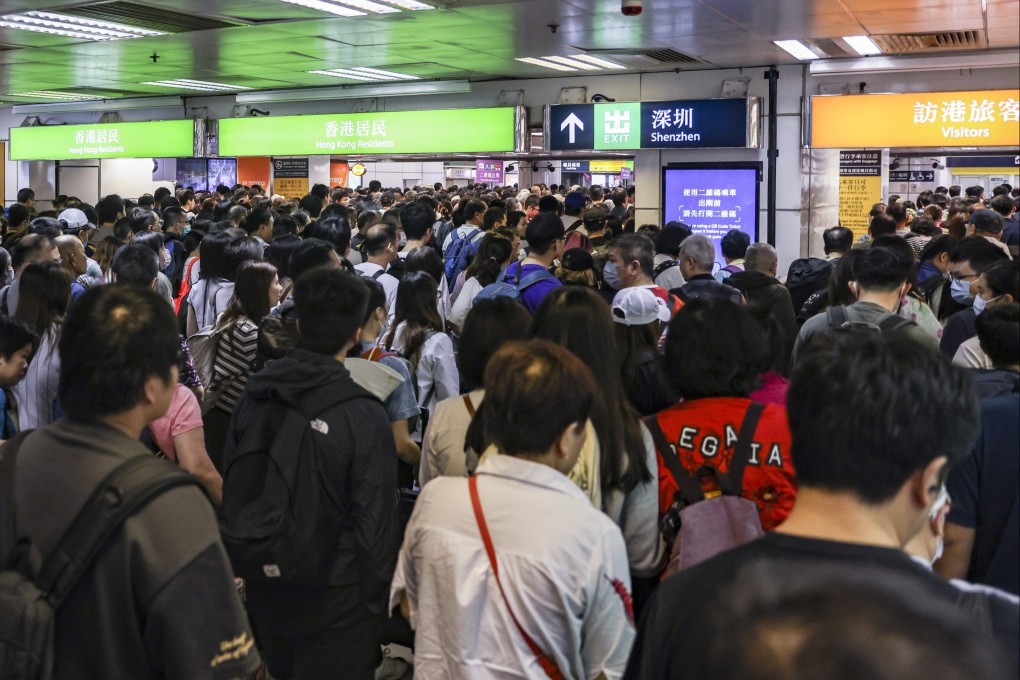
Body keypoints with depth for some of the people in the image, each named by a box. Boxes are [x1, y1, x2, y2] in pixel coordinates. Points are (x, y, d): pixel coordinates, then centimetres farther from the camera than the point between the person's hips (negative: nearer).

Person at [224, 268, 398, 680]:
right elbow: (375, 521, -18)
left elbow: (231, 487, 6)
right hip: (335, 596, -5)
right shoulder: (363, 416, -22)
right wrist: (376, 598, -3)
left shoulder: (254, 395, -5)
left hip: (266, 585, 5)